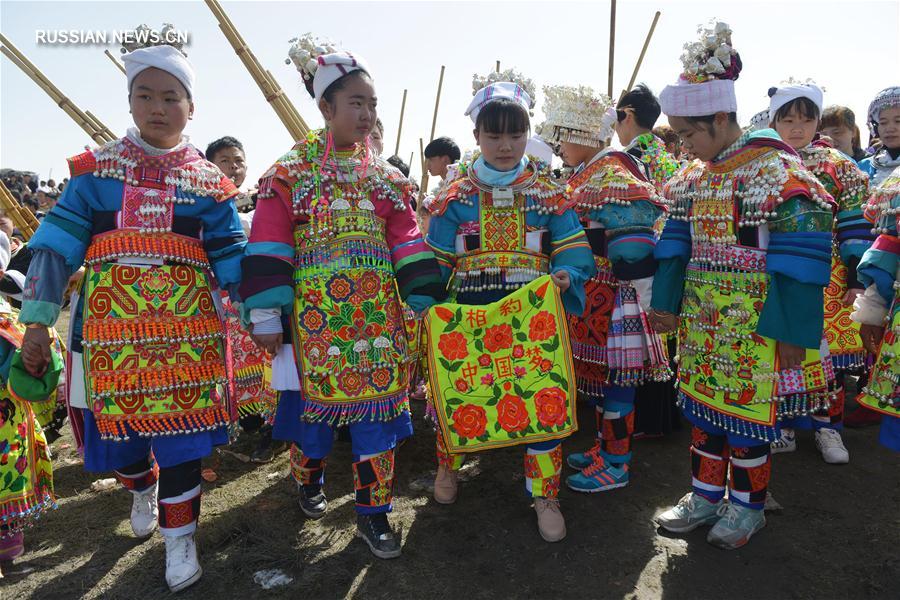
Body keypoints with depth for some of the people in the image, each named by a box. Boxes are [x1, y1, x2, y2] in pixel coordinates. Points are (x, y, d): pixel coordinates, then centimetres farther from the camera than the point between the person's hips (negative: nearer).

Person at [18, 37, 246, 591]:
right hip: (111, 333, 2)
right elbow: (56, 246, 3)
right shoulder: (95, 170, 7)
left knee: (180, 435, 1)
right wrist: (37, 323, -1)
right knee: (119, 430, 13)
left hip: (186, 333, -1)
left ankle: (181, 538, 19)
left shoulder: (209, 182, 5)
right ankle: (142, 490, 46)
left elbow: (233, 261, 4)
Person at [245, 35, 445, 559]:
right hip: (315, 317, -2)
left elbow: (410, 248, 6)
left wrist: (427, 306, 2)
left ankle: (373, 511, 19)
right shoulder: (289, 175, 0)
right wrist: (267, 319, -7)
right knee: (312, 398, 10)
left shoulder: (387, 178, 9)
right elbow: (269, 251, -4)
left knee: (378, 403, 4)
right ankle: (310, 481, 41)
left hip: (379, 317, 3)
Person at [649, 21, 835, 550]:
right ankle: (707, 495, 31)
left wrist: (795, 330, -17)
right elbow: (677, 243, 12)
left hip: (755, 325, -6)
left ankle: (748, 506, 27)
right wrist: (667, 303, 7)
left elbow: (801, 260, -16)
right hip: (702, 323, 7)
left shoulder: (776, 172, -13)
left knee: (749, 410, 5)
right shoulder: (693, 177, 8)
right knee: (704, 404, 14)